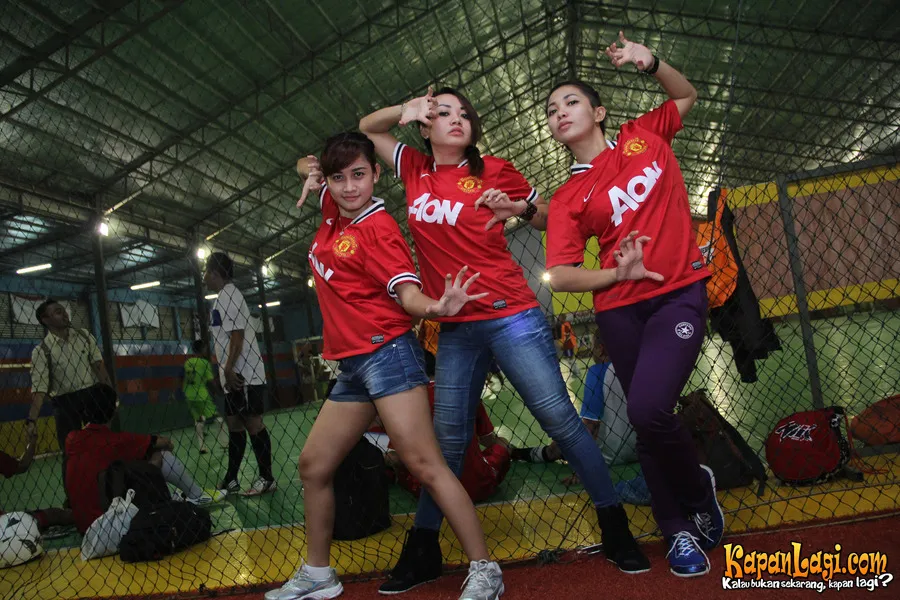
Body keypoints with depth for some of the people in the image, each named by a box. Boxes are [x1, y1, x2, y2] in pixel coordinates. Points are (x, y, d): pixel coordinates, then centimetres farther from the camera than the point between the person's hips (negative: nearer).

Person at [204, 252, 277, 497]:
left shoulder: (228, 294, -11)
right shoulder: (223, 297, 20)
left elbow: (237, 334, -19)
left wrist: (228, 368, -20)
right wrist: (226, 371, 21)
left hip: (244, 374, -10)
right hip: (235, 375, 10)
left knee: (253, 422, -6)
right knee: (234, 424, 12)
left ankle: (267, 478, 0)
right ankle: (231, 480, 19)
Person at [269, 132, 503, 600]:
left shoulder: (378, 227, -9)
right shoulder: (334, 212, 10)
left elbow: (407, 293, -20)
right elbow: (309, 166, 30)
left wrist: (435, 307, -43)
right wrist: (312, 170, 6)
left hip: (386, 351, -9)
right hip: (351, 365, 9)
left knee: (423, 463, -14)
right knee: (313, 465, 14)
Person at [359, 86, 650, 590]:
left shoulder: (494, 170, 1)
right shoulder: (415, 170, 11)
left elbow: (550, 218, 11)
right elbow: (368, 127, 24)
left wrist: (518, 207, -11)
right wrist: (405, 109, 3)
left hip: (510, 316, -3)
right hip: (454, 328, 4)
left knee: (560, 419, -4)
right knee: (448, 441, 10)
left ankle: (616, 529, 10)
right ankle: (422, 552, 22)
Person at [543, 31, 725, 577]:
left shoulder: (643, 136, 9)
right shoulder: (568, 198, 5)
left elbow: (687, 95, 26)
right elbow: (559, 276, -3)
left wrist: (651, 62, 8)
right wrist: (617, 274, -17)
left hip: (679, 295, -2)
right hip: (620, 311, 2)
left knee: (649, 409, -21)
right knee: (647, 420, 6)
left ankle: (698, 491, 11)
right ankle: (679, 530, 27)